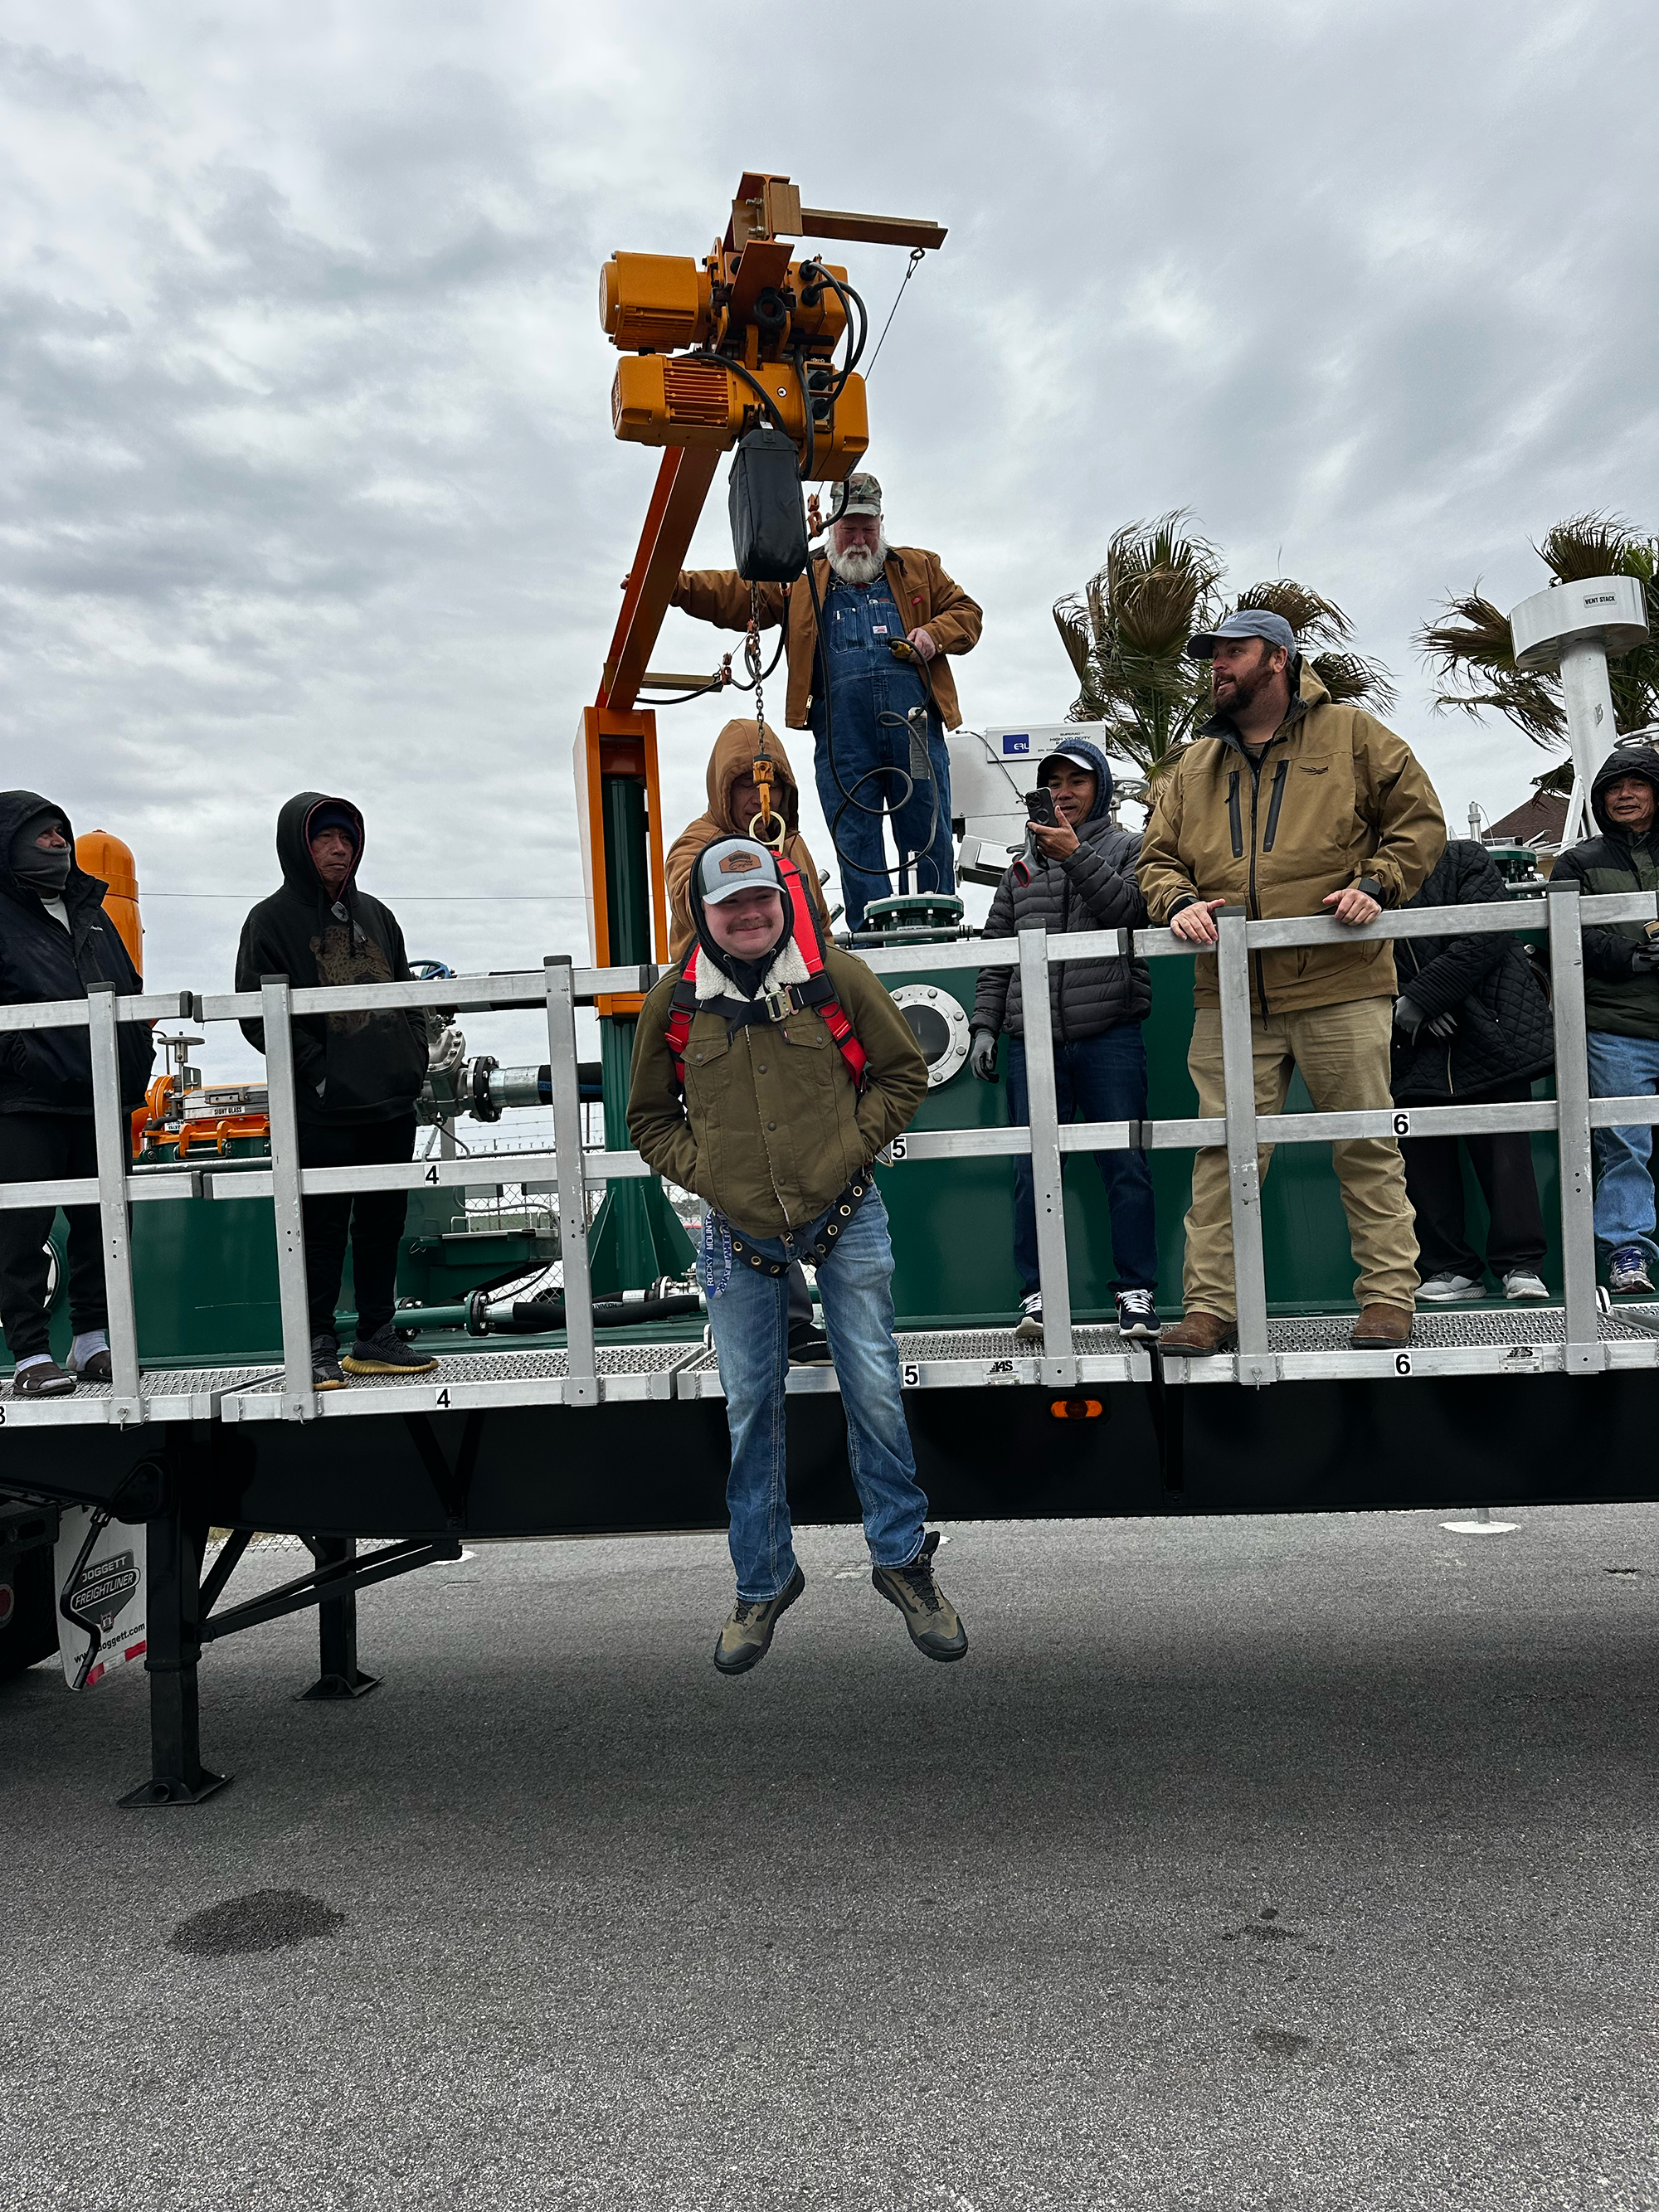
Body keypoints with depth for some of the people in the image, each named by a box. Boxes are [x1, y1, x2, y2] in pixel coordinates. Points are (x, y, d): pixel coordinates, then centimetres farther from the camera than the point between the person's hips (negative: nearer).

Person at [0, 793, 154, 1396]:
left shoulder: (91, 913, 18)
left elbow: (131, 995, 22)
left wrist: (135, 1064, 14)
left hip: (99, 1104, 7)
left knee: (102, 1224, 10)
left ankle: (91, 1343, 21)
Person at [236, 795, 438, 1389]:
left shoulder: (375, 915, 17)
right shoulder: (272, 920, 0)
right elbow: (258, 1014, -7)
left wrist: (415, 1055, 7)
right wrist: (317, 1067, -14)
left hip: (394, 1101, 6)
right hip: (323, 1109, -6)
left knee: (384, 1222, 10)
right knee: (323, 1228, -1)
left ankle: (376, 1337, 20)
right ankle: (318, 1345, 9)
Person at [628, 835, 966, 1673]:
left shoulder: (838, 976, -4)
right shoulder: (673, 1003, -1)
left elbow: (902, 1073, 5)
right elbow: (649, 1117, 10)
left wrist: (848, 1148, -6)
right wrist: (704, 1173, -5)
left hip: (845, 1216, -1)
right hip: (736, 1231, 1)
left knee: (875, 1391, 3)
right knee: (751, 1406, 8)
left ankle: (901, 1558, 23)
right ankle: (763, 1580, 26)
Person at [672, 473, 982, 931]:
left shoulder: (918, 568, 22)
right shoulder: (800, 579, 19)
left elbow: (967, 613, 21)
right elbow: (735, 594, 14)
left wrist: (934, 635, 0)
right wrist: (673, 584, 0)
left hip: (915, 726, 0)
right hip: (842, 738, 0)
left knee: (931, 840, 0)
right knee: (856, 845, -2)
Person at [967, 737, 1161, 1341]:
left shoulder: (1128, 848, 12)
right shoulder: (1024, 863, 20)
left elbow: (1131, 910, -9)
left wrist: (1077, 855, -15)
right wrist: (985, 1024, 9)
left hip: (1109, 1035, -3)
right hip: (1032, 1037, 3)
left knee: (1124, 1164, -2)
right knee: (1032, 1167, 1)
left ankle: (1136, 1290, 6)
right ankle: (1037, 1291, 8)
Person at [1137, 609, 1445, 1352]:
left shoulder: (1350, 735, 8)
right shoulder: (1192, 767, 17)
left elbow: (1419, 820, 7)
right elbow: (1157, 858, 16)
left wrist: (1375, 883, -9)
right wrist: (1177, 902, -5)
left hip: (1342, 986, -2)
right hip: (1230, 996, 3)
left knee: (1366, 1147, 3)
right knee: (1223, 1152, 0)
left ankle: (1389, 1298, 13)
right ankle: (1212, 1305, 5)